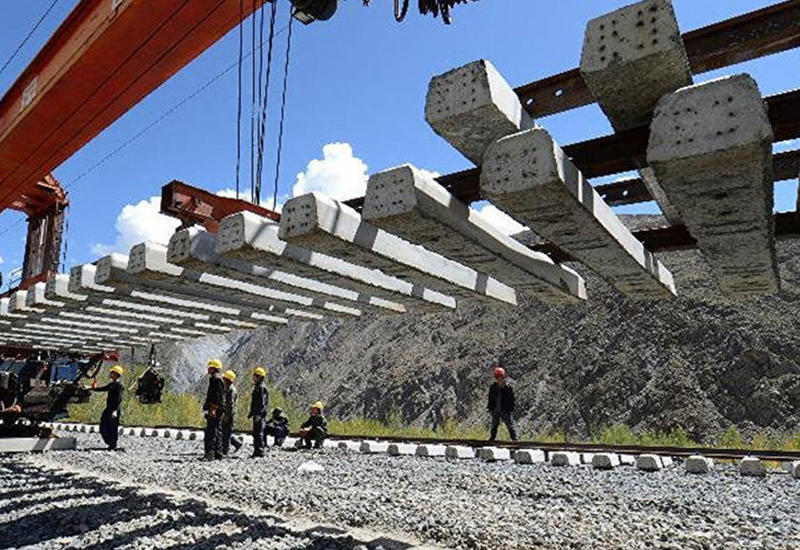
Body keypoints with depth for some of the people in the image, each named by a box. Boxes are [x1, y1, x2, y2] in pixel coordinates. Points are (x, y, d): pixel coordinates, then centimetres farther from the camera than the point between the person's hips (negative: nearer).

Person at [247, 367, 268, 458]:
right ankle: (257, 451, 18)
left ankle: (260, 451, -5)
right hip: (256, 413, 10)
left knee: (259, 433, -8)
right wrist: (251, 412, 25)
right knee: (256, 433, 13)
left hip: (260, 414, -10)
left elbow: (262, 402, -20)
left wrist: (259, 414, -23)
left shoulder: (261, 387, -14)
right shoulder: (256, 386, 18)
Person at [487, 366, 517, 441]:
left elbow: (512, 399, -4)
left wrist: (511, 410, -7)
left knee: (510, 425, 1)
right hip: (495, 410, 3)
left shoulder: (508, 387, -8)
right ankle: (492, 439, 23)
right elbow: (490, 399, 8)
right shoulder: (493, 387, 2)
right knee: (494, 425, 12)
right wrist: (490, 409, 6)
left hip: (505, 410, -3)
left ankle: (514, 439, 9)